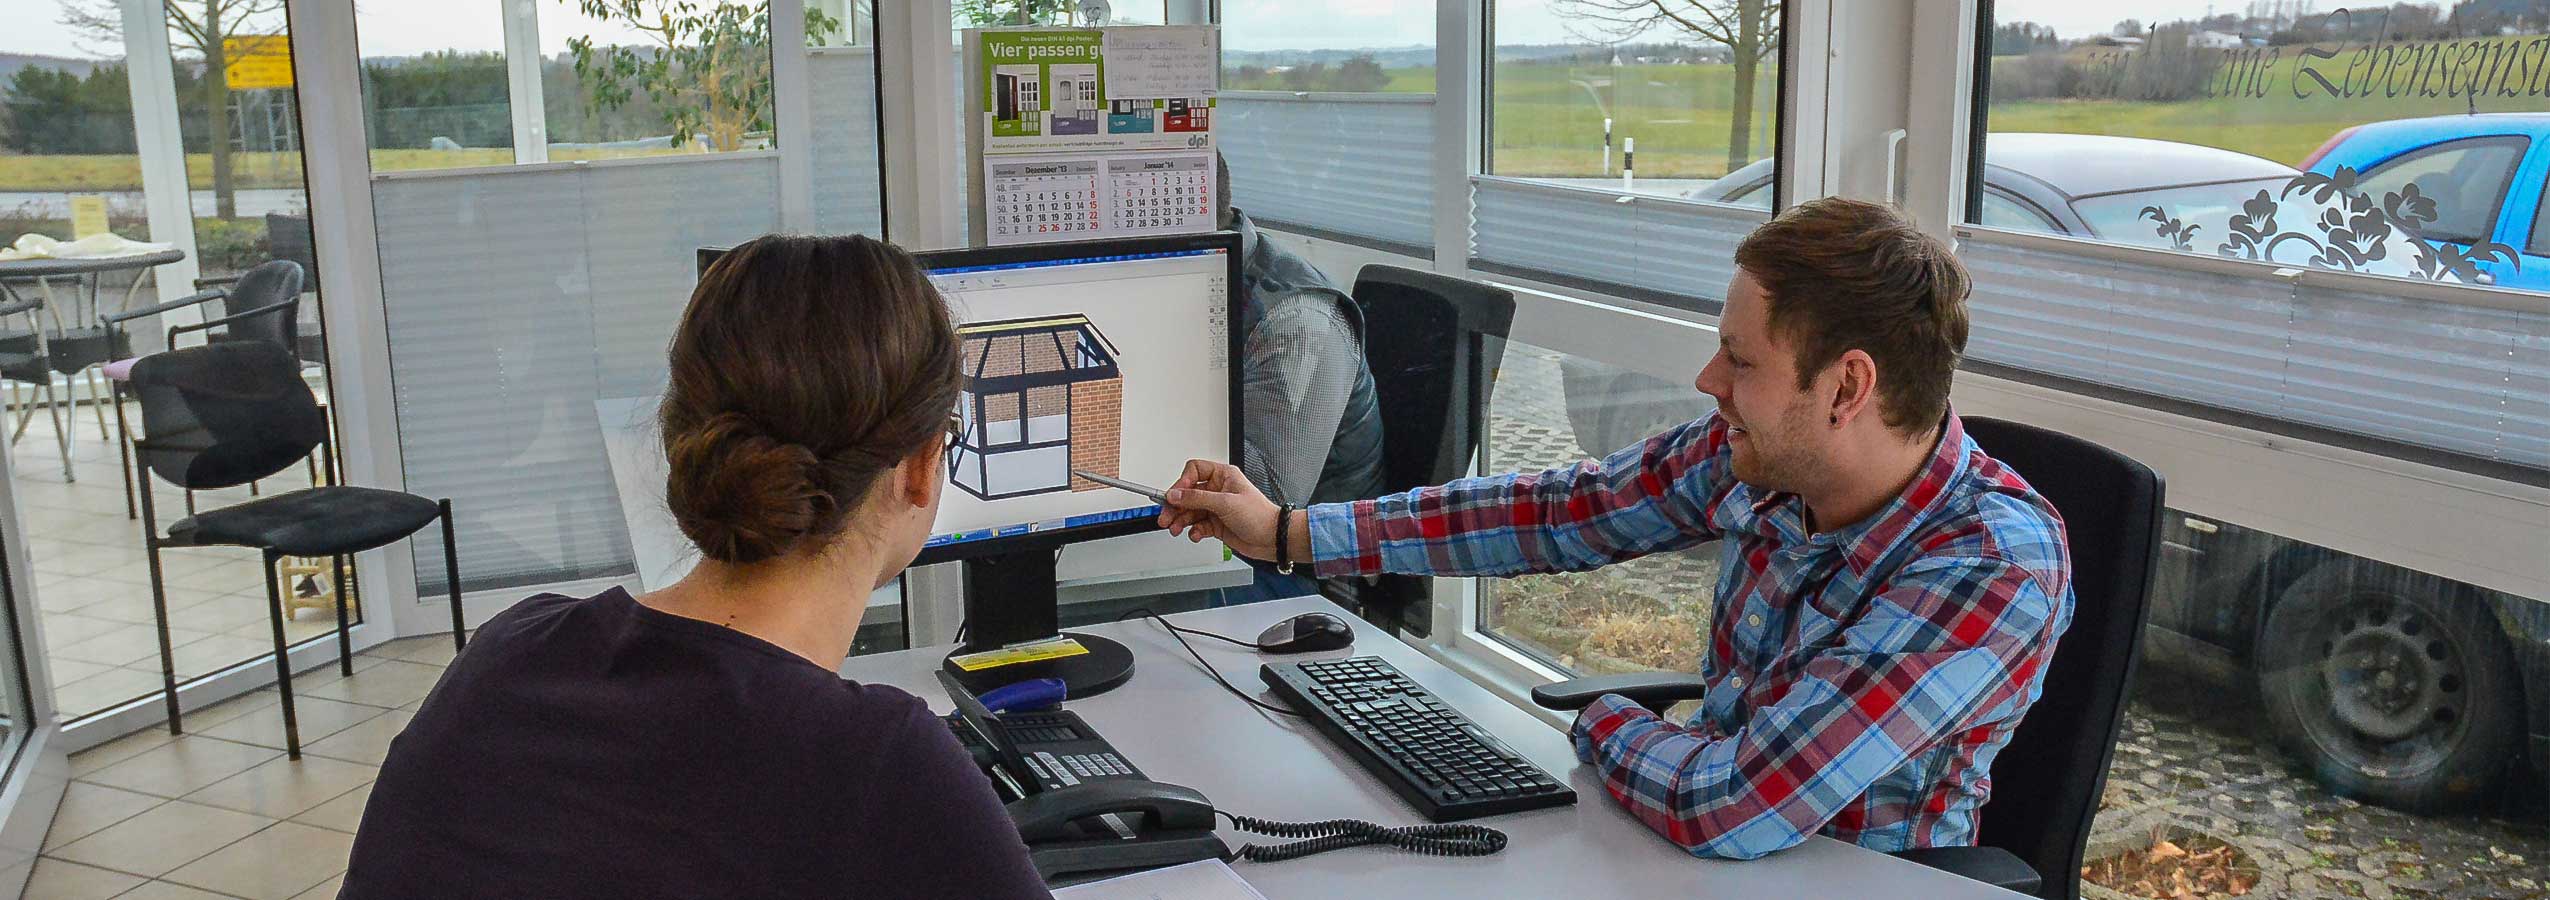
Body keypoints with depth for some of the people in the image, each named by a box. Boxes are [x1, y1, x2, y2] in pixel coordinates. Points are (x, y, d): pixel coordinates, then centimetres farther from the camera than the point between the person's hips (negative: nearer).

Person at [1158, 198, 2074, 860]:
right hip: (1701, 842, 5)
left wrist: (1604, 725, -13)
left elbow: (1733, 811, -34)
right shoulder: (1765, 451, -11)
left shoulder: (1997, 569, -30)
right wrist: (1288, 532, 2)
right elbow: (1568, 510, 0)